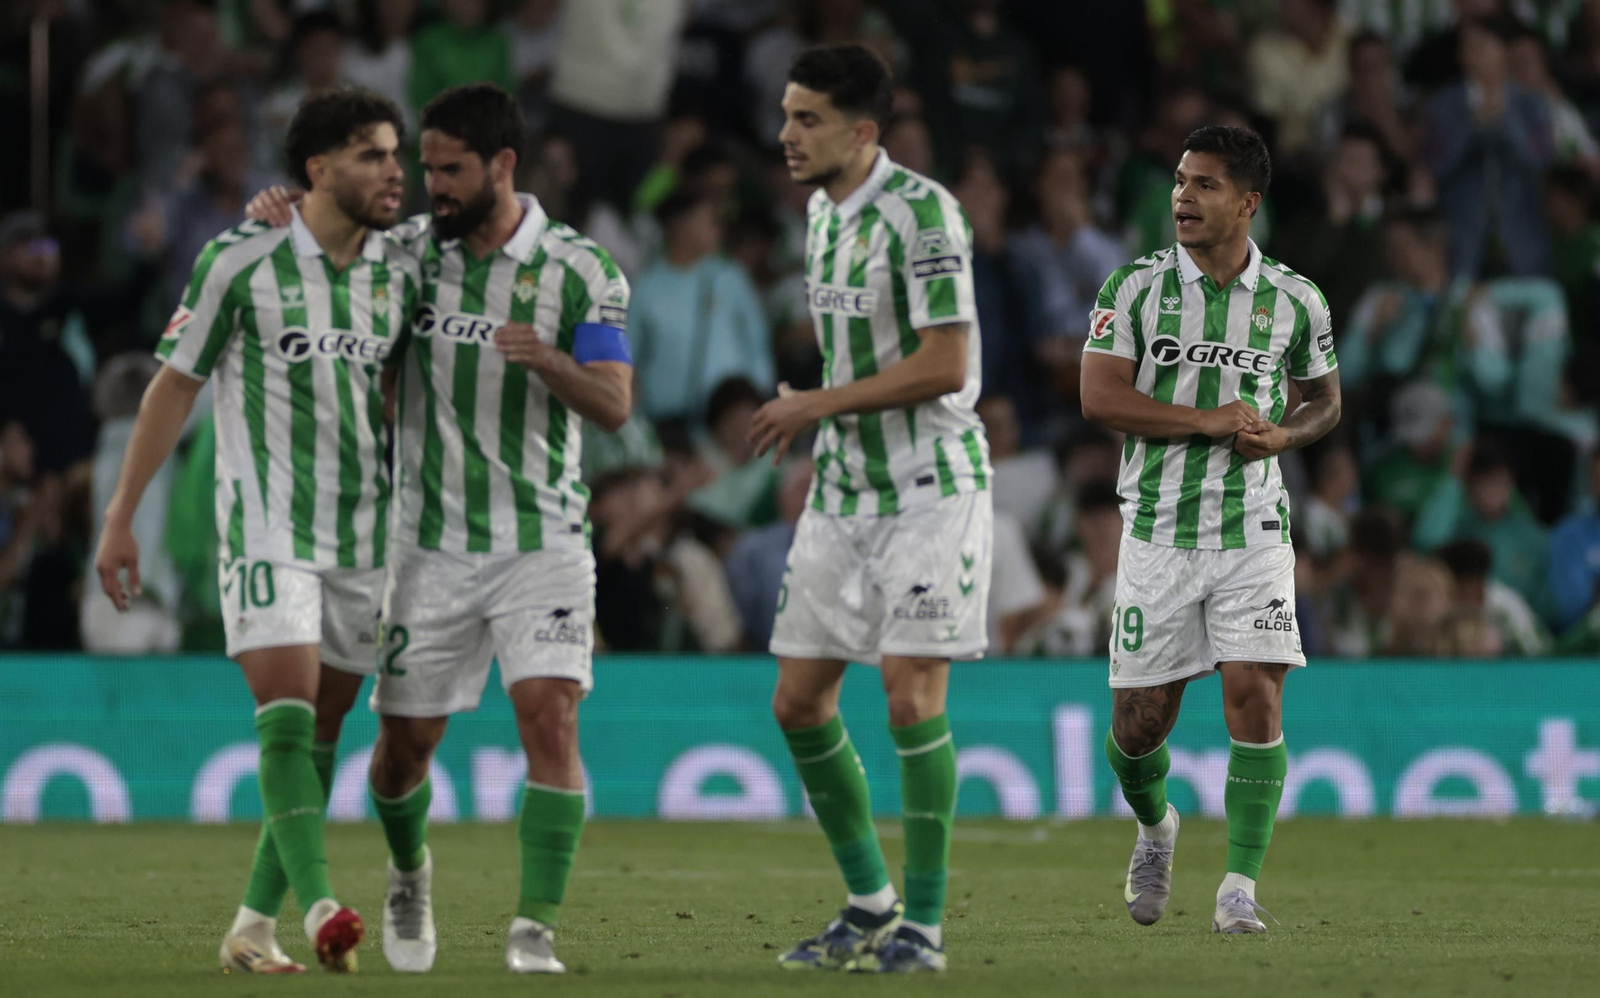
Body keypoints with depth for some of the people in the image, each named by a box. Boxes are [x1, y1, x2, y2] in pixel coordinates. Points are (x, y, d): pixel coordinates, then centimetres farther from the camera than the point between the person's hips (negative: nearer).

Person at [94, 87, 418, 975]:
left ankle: (253, 925, 10)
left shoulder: (400, 270, 7)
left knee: (319, 733, 4)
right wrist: (119, 519, -1)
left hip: (364, 534, 5)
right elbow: (174, 387, -1)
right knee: (287, 710, -18)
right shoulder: (239, 261, -7)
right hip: (267, 525, -5)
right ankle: (318, 908, -27)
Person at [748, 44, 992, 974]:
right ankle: (871, 906, 18)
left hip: (930, 488, -8)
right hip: (842, 492, 8)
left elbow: (944, 365, -20)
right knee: (799, 699, 5)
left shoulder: (922, 211, -15)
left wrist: (820, 404, -14)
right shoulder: (822, 213, 11)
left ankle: (922, 925, -4)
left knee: (912, 692, -13)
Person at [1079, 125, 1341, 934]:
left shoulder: (1294, 301, 3)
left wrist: (1282, 435, -5)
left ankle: (1239, 890, -8)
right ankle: (1154, 825, 37)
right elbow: (1099, 397, -9)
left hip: (1252, 528, 0)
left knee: (1255, 694, -15)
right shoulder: (1134, 287, -2)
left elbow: (1325, 398, 17)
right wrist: (1208, 421, -15)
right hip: (1157, 529, 0)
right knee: (1142, 717, 3)